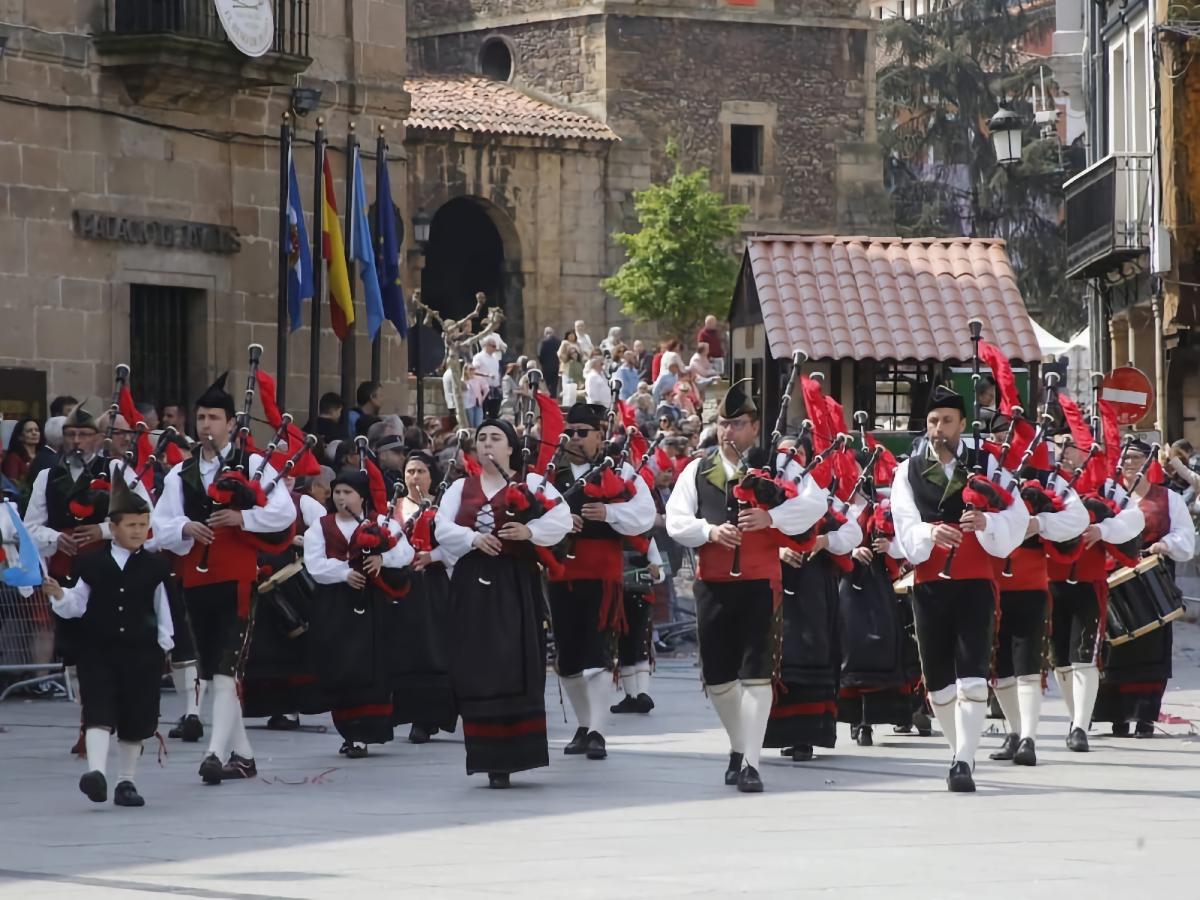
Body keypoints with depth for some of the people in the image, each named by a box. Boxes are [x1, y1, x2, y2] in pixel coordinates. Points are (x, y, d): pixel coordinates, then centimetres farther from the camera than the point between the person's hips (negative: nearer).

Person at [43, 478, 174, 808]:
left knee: (134, 720, 7)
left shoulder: (155, 567, 3)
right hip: (98, 650, -1)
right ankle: (97, 772, -27)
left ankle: (127, 781, 18)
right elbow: (77, 605, 2)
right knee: (99, 712, -15)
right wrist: (59, 595, -16)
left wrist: (164, 644, 4)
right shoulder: (92, 563, 1)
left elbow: (162, 607, 9)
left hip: (141, 652, 1)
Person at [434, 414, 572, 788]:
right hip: (472, 585, 2)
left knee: (517, 669, -7)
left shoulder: (531, 484, 8)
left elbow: (561, 520, -4)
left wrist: (529, 530, -21)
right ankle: (489, 757, 1)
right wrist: (473, 538, -15)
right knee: (476, 670, -3)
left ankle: (512, 754, -2)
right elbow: (442, 527, 4)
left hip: (516, 584, -2)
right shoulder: (460, 488, 17)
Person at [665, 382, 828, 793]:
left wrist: (770, 517, -21)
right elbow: (675, 520, 4)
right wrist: (710, 531, -14)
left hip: (760, 582, -4)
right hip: (713, 585, 4)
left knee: (756, 671, -8)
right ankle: (739, 746, 31)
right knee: (717, 674, 9)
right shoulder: (697, 470, 11)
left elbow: (814, 503, -9)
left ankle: (749, 762, -8)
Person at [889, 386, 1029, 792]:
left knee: (972, 677, -14)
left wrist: (986, 522, -25)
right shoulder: (908, 471, 8)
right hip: (929, 585, 2)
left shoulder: (986, 465, 4)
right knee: (938, 679, 8)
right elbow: (905, 527, -4)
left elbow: (1016, 519, -4)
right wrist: (930, 533, -26)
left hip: (975, 582, -2)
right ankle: (959, 752, 25)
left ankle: (964, 762, -18)